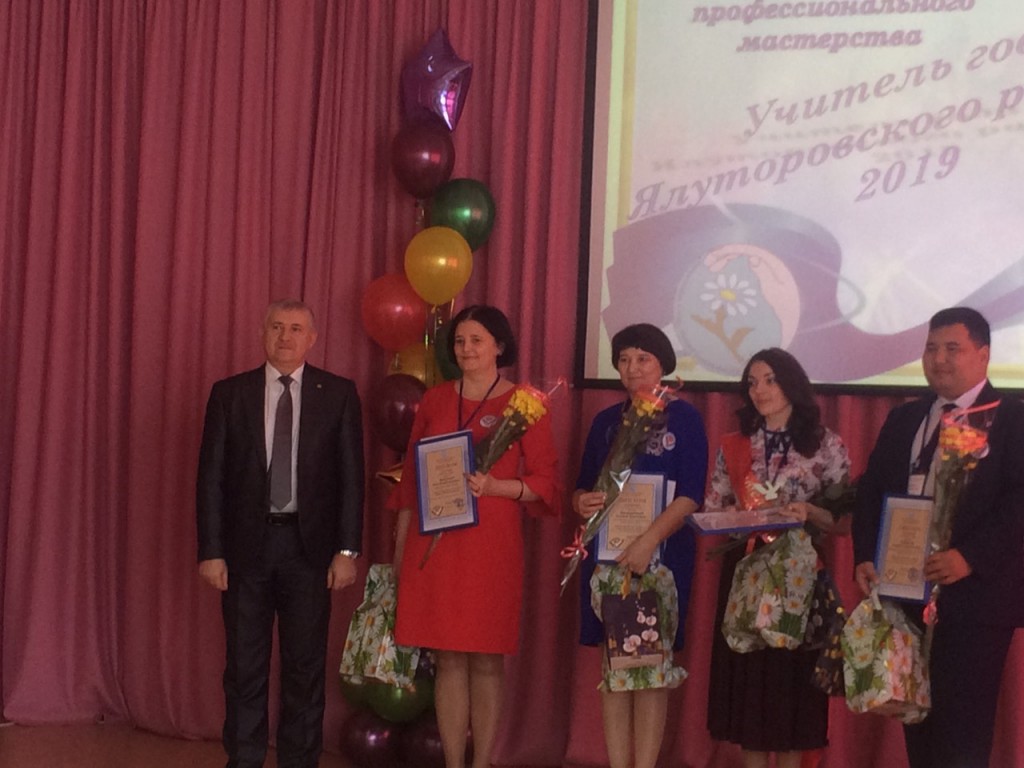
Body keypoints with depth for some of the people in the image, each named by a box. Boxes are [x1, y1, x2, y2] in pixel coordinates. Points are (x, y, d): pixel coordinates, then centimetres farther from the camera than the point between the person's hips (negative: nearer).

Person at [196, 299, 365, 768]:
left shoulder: (338, 394, 3)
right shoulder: (229, 394, 4)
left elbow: (351, 477, 1)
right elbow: (211, 477, 2)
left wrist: (347, 549, -5)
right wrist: (211, 551, -4)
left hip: (309, 545, 0)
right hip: (246, 543, 0)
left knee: (306, 666, 6)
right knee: (244, 666, 6)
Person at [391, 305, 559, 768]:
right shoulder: (434, 401, 11)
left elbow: (545, 482, 0)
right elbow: (410, 477, 13)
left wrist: (494, 486, -17)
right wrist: (399, 546, 11)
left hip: (492, 545, -2)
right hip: (434, 544, 3)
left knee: (487, 660, 1)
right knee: (448, 659, 4)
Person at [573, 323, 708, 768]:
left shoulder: (683, 418, 1)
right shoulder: (606, 421, 14)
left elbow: (691, 495, -8)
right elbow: (583, 486, 18)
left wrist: (648, 541, -20)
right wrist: (581, 502, -6)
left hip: (662, 556, -4)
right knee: (613, 664, 3)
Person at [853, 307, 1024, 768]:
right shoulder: (903, 419, 15)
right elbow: (871, 491, 13)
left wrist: (970, 557, -24)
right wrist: (865, 557, -2)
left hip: (974, 595, -6)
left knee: (963, 729, -4)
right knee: (917, 716, 13)